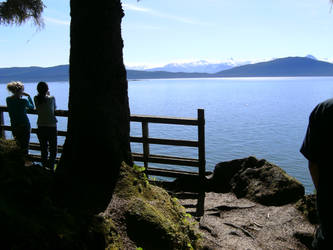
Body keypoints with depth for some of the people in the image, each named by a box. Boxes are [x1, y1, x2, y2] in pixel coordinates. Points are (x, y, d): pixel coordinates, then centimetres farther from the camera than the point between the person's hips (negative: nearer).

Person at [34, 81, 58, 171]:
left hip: (41, 127, 3)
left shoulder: (36, 99, -5)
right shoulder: (52, 98, -11)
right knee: (53, 148, 10)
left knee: (43, 148, 15)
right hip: (51, 127, -3)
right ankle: (51, 166, 8)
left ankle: (45, 165, 24)